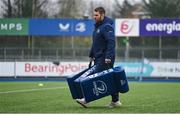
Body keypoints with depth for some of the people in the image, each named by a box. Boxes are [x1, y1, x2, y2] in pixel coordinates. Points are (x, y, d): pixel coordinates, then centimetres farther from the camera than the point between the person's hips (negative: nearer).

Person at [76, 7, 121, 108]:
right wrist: (91, 55, 23)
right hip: (98, 57, 10)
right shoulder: (97, 26, 18)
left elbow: (111, 42, -22)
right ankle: (115, 101, 12)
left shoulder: (107, 27, -13)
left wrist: (108, 56, -28)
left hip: (105, 59, -10)